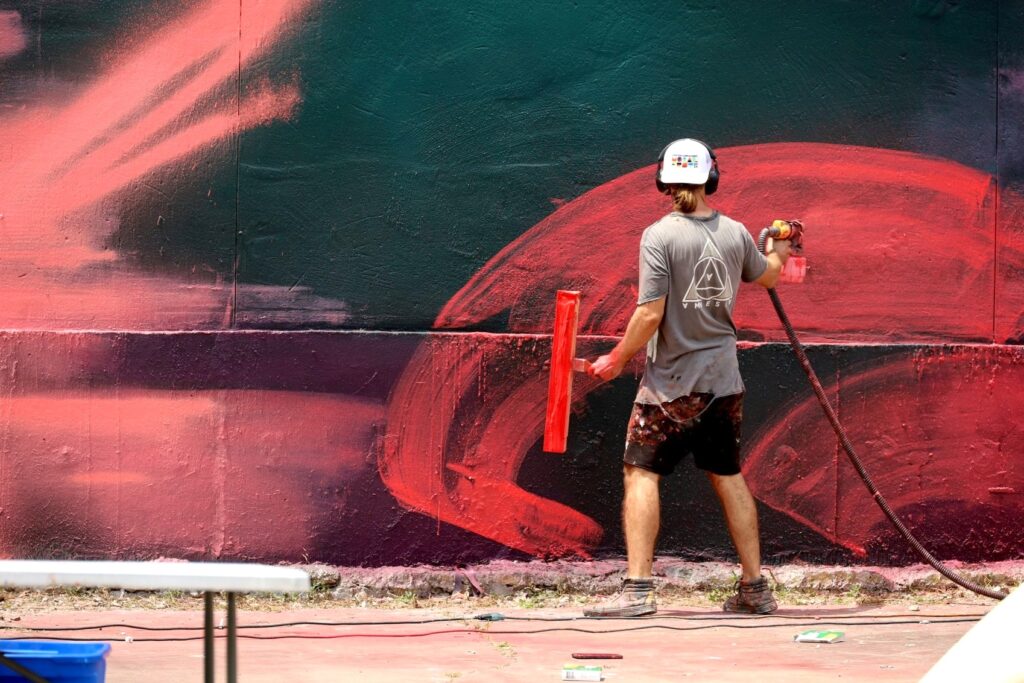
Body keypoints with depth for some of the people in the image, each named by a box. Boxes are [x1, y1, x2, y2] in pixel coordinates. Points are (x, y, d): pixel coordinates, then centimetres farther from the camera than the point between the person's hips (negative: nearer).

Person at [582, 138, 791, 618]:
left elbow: (650, 313, -17)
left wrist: (618, 359, -4)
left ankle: (637, 588, -13)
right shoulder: (735, 234, 3)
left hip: (672, 383, -5)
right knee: (728, 477, 15)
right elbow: (767, 276, 23)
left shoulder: (659, 236, -13)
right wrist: (778, 252, 45)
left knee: (641, 473, -3)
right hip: (724, 379, 5)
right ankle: (754, 588, 19)